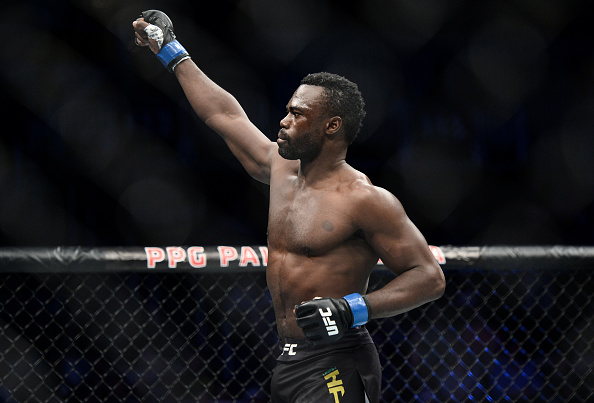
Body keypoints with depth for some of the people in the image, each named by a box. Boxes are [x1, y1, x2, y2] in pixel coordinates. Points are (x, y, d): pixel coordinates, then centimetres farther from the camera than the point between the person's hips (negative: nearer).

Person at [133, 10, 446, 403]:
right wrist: (170, 51, 34)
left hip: (335, 370, -8)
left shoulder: (365, 200, -10)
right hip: (287, 365, 8)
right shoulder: (283, 171, 12)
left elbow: (429, 277, -12)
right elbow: (224, 114, 25)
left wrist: (354, 309, -24)